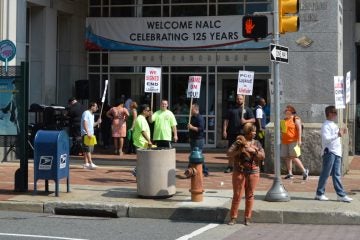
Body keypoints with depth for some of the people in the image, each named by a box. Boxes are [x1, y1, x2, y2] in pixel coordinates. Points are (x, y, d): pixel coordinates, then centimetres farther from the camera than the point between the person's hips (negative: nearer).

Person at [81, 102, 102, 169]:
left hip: (90, 134, 10)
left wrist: (97, 122, 11)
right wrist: (88, 133, -29)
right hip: (86, 134, -10)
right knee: (87, 149, -15)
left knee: (88, 150, 10)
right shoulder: (86, 113, -10)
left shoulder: (92, 115, 20)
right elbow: (85, 123, -21)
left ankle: (86, 163, 14)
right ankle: (90, 164, -23)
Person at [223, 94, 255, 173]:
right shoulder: (231, 110, 14)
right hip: (232, 133, 2)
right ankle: (230, 166, 13)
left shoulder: (247, 109, 9)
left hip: (242, 133, -2)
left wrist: (245, 121, -14)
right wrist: (224, 130, 0)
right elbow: (226, 120, 10)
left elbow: (253, 120, 4)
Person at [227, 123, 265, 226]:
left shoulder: (257, 143, 8)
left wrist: (253, 151, -15)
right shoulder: (238, 142, 0)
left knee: (250, 195, 5)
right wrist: (240, 151, -21)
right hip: (239, 172, -2)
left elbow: (263, 156, 0)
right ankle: (233, 217, 8)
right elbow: (229, 153, -8)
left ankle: (247, 218, 14)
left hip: (253, 172, 2)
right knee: (237, 195, 0)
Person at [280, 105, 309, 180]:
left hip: (293, 141, -7)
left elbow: (299, 129, -11)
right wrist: (281, 140, 21)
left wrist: (299, 140, -18)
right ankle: (290, 174, 9)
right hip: (285, 142, 7)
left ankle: (304, 170, 2)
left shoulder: (296, 119, -5)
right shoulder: (284, 120, 16)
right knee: (287, 157, 4)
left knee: (293, 157, -11)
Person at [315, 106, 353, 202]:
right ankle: (319, 193, 6)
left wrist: (341, 133, 12)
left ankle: (341, 195, 5)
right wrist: (338, 135, -25)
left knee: (337, 174, 6)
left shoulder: (334, 125, 18)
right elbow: (326, 139, -21)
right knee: (325, 173, -2)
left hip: (337, 152, 8)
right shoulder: (326, 125, -10)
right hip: (329, 152, -8)